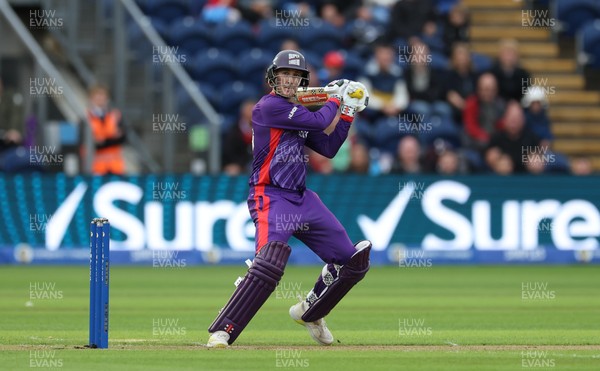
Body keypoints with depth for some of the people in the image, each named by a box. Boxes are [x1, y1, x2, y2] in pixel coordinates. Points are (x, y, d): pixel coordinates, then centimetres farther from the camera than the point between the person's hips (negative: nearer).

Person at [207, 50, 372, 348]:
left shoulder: (297, 113, 17)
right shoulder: (269, 106, -10)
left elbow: (329, 148, 18)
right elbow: (318, 122, -15)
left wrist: (348, 112, 13)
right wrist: (335, 99, 3)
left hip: (302, 199, 9)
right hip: (271, 198, -9)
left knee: (352, 261, 10)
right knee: (269, 264, -30)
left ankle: (309, 312, 31)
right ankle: (221, 332, -26)